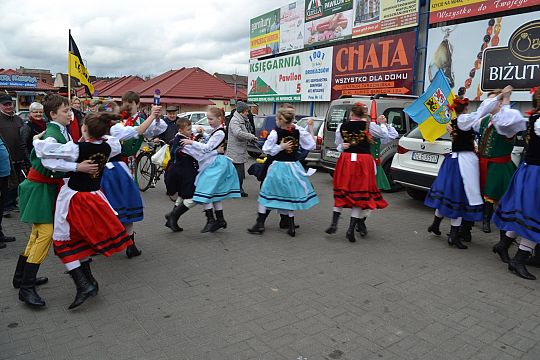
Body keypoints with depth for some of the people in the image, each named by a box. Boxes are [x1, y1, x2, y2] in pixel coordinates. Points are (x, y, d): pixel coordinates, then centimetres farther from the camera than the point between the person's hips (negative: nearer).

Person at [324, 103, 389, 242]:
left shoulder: (342, 126, 1)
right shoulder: (369, 125, -4)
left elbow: (338, 144, 13)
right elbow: (384, 135, 12)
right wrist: (383, 123, 28)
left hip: (346, 160, 2)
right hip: (364, 161, -2)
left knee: (342, 191, 15)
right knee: (360, 193, 4)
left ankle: (334, 223, 13)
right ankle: (351, 228, 0)